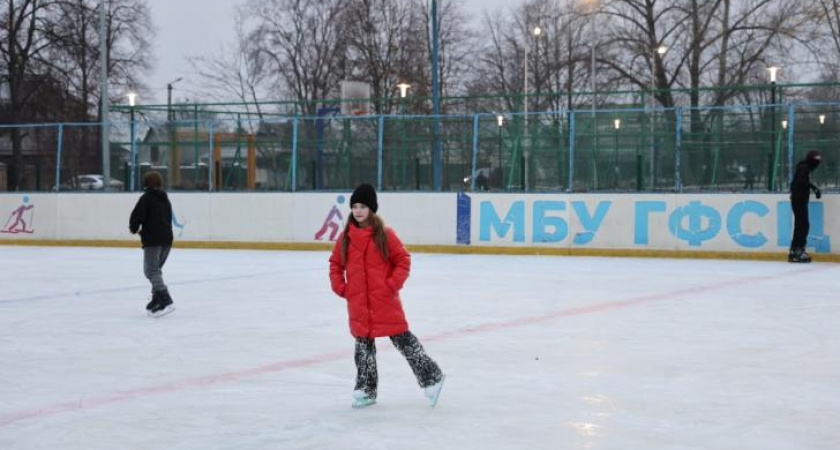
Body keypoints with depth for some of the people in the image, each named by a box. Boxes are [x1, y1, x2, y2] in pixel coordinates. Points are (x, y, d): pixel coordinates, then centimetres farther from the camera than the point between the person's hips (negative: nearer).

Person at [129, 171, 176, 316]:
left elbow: (137, 215, -14)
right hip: (167, 239, 8)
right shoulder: (165, 199, 18)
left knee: (151, 270, -11)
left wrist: (134, 228, 7)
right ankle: (156, 301, 21)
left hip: (152, 240, -8)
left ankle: (166, 301, -27)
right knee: (156, 269, 20)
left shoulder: (146, 198, -5)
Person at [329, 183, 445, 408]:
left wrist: (393, 284, -10)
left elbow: (403, 260, -4)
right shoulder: (346, 236, 4)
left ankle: (430, 376, 9)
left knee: (402, 339, -2)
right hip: (358, 303, 4)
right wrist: (341, 288, 4)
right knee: (363, 344, 11)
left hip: (385, 301, -4)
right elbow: (335, 264, 15)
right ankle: (366, 390, 20)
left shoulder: (385, 234, -7)